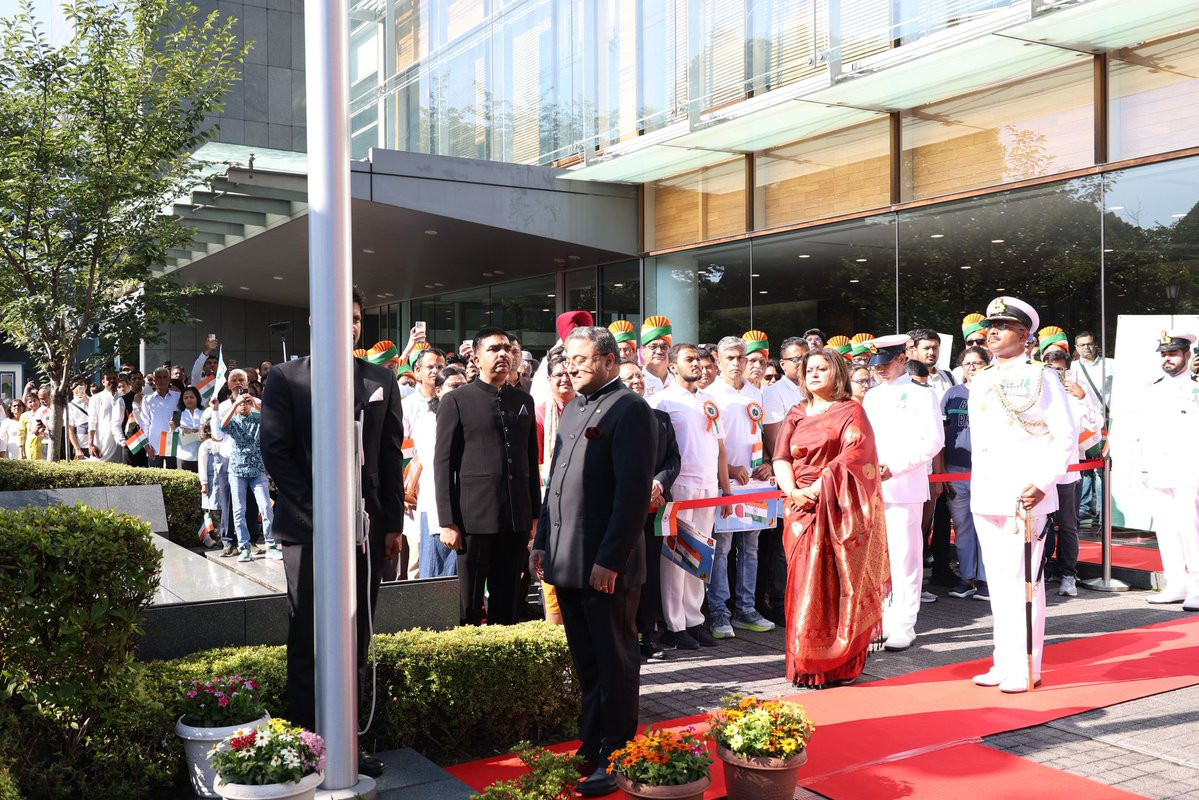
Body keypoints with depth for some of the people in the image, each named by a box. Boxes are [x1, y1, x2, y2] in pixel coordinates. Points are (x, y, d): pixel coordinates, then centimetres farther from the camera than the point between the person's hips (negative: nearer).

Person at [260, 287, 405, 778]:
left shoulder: (381, 381, 10)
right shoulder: (285, 378, 1)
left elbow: (392, 456, 10)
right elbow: (275, 450, -5)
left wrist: (394, 523, 5)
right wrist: (317, 513, -11)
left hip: (367, 529, 3)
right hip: (309, 528, -3)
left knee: (355, 640, 8)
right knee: (308, 640, 3)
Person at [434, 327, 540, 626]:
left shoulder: (524, 400, 13)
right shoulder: (456, 401, 0)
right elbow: (444, 463, -3)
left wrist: (535, 513, 12)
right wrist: (447, 522, -9)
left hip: (517, 518, 4)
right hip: (474, 519, -4)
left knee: (506, 602, 10)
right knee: (468, 605, 3)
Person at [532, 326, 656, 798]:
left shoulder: (629, 410, -11)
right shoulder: (572, 410, 16)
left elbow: (633, 492, -17)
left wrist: (610, 560, -20)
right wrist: (542, 542, 16)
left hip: (606, 564, -8)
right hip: (567, 560, 8)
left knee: (614, 662, 4)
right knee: (586, 662, 16)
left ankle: (615, 758, 15)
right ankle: (591, 745, 27)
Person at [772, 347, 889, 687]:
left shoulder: (851, 412, 3)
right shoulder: (796, 414, 16)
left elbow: (853, 455, -11)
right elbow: (781, 457, 8)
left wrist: (820, 487, -19)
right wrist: (793, 491, -10)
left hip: (837, 510, -4)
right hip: (801, 510, 4)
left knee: (834, 584, -5)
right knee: (804, 585, 3)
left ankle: (839, 663, 2)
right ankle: (805, 663, 10)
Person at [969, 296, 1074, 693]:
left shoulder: (1040, 377, -4)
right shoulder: (980, 382, 14)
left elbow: (1065, 438, -6)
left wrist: (1043, 484, -17)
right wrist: (977, 487, 14)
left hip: (1025, 497, -7)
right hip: (986, 496, 7)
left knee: (1024, 579, -4)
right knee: (997, 581, 12)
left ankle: (1025, 668, 4)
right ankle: (1004, 663, 21)